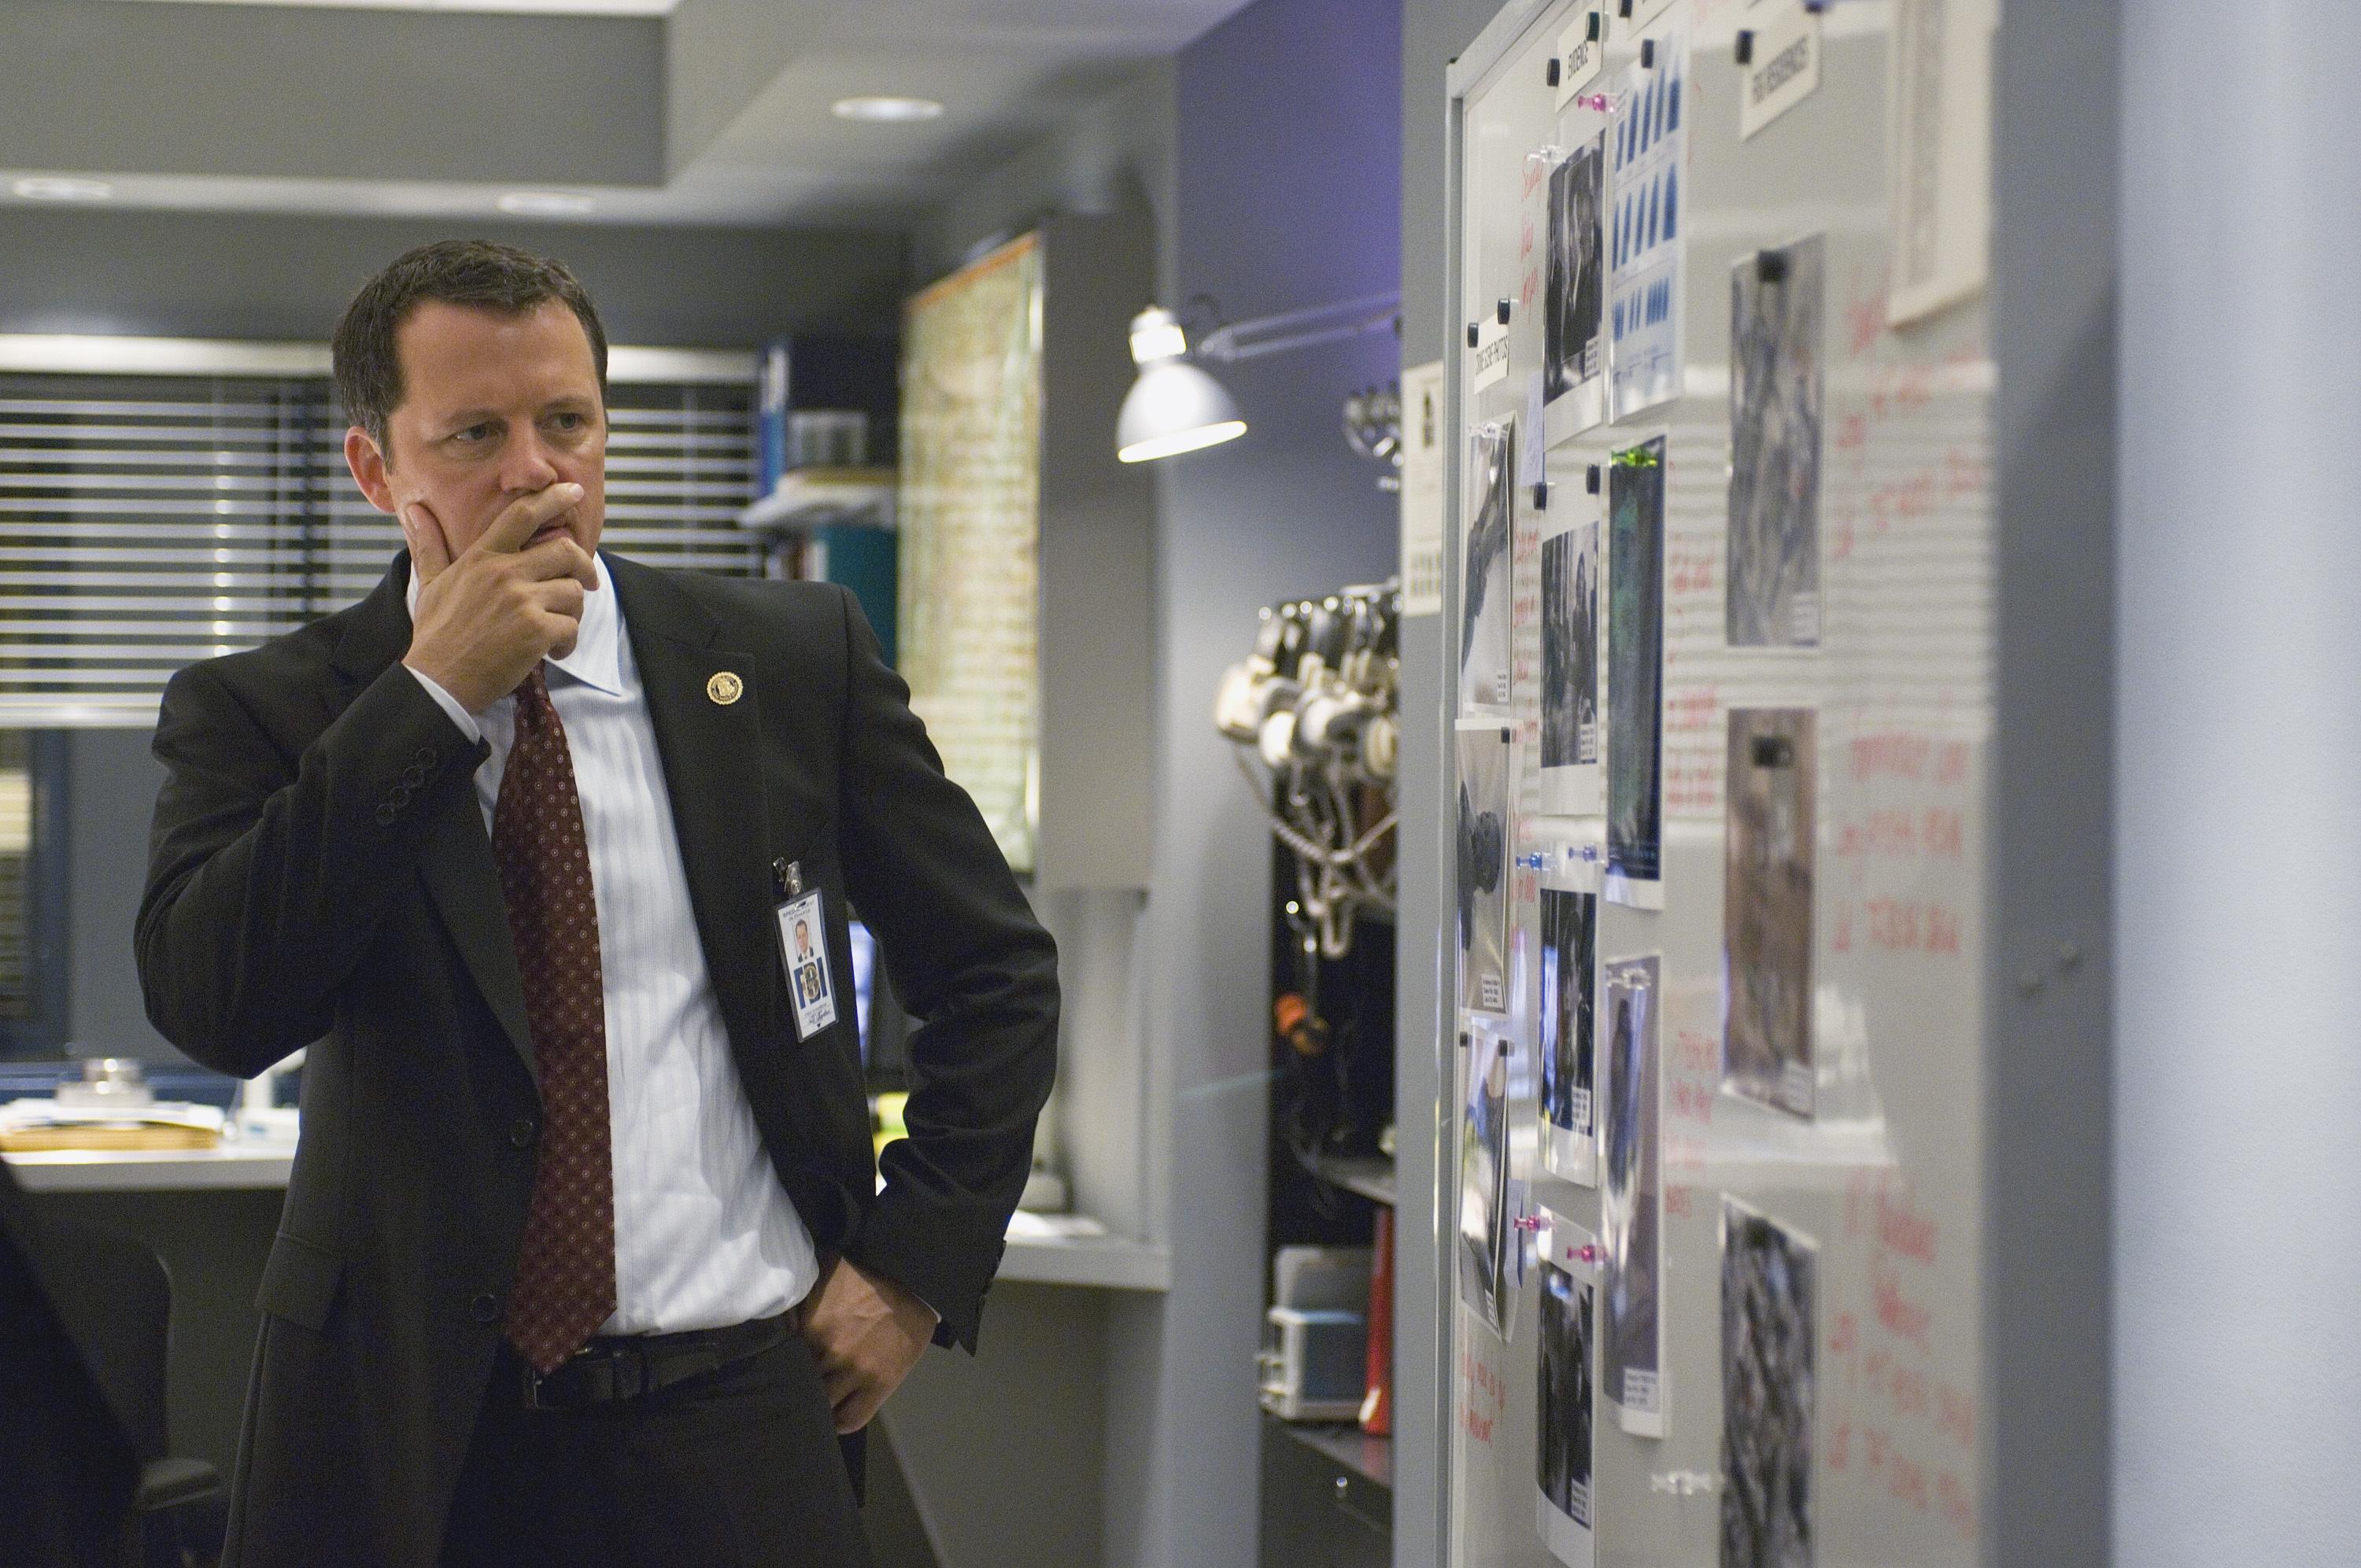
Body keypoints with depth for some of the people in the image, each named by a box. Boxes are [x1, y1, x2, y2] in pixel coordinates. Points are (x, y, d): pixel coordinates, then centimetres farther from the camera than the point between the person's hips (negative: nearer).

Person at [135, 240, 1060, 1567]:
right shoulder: (266, 713, 1)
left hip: (739, 1413, 1)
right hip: (411, 1432, -1)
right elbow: (210, 1004, -17)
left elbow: (998, 973, 11)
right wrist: (437, 688, -16)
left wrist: (917, 1268, 2)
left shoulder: (795, 658, 5)